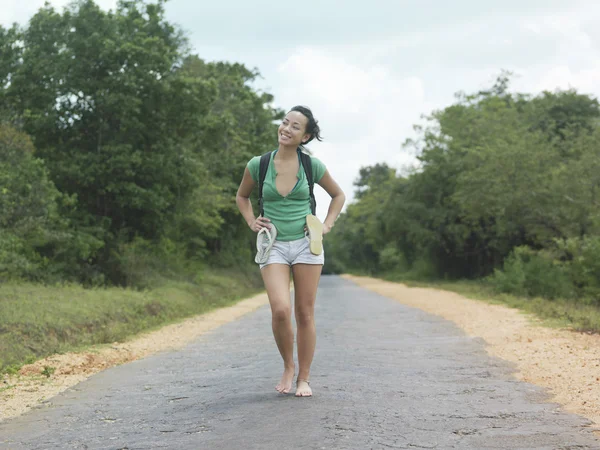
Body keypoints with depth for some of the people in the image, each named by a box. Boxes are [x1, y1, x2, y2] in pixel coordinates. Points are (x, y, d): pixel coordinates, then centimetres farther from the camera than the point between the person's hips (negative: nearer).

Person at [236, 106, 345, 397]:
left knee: (305, 314, 3)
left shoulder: (312, 165, -1)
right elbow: (242, 196, 18)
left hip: (306, 244, 1)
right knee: (280, 310, -18)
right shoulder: (258, 164, -1)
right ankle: (288, 366, 8)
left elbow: (338, 195, 16)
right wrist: (252, 222, 4)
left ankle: (303, 378, 16)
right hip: (273, 246, 0)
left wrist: (327, 225, 5)